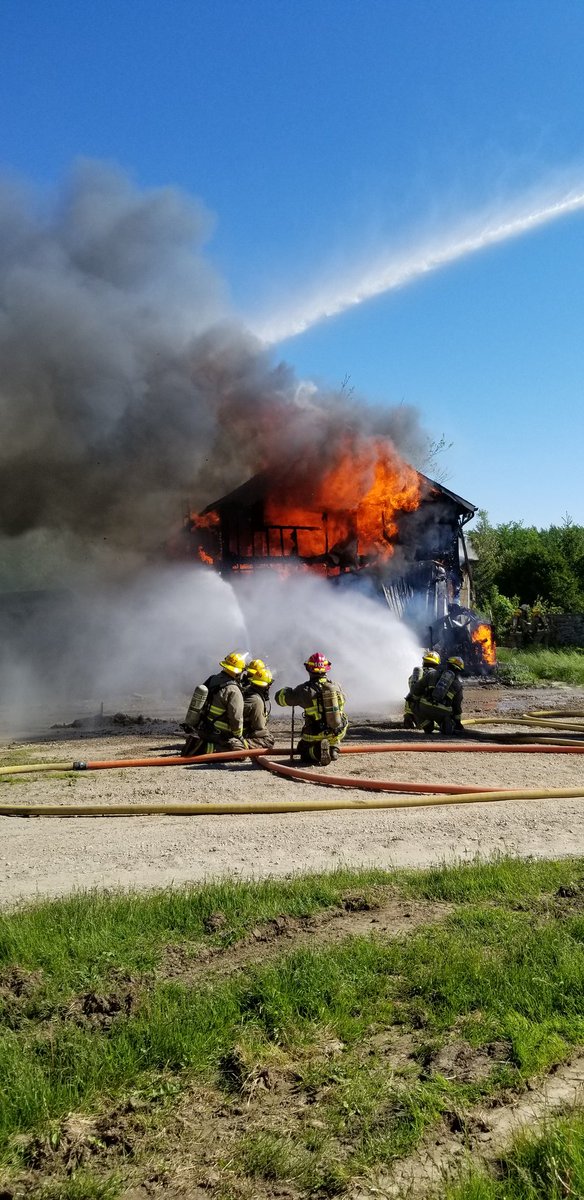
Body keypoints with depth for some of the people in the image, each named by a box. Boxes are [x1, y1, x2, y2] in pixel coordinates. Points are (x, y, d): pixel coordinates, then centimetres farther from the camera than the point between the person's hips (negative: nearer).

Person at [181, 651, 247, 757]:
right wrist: (239, 736, 0)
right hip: (216, 736, -9)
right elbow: (236, 719, -17)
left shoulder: (211, 680, 8)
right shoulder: (233, 691, -18)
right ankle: (209, 749, -16)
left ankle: (197, 748, 7)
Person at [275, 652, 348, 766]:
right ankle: (333, 748, 10)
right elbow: (342, 699, 17)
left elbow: (280, 697, -4)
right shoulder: (336, 687, -6)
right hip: (338, 733, 4)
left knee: (302, 749, 25)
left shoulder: (305, 690, -16)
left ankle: (317, 751, -9)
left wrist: (288, 690, 17)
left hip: (316, 736, -3)